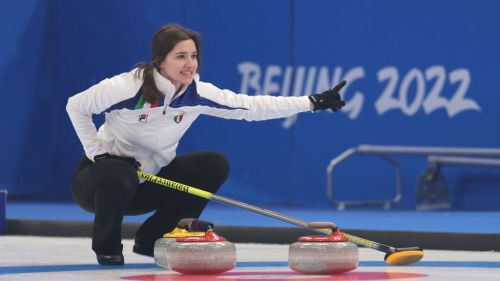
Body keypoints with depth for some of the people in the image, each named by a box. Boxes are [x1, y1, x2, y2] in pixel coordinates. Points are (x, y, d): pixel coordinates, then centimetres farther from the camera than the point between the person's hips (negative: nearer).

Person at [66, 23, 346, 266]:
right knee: (119, 175, -41)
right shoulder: (127, 87, -26)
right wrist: (98, 152, -18)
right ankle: (107, 246, -9)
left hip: (150, 182, 5)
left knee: (215, 165, -12)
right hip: (104, 175, -5)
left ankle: (152, 240, 0)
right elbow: (76, 107, -12)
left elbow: (252, 106, -11)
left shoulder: (198, 93, -12)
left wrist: (312, 102, -15)